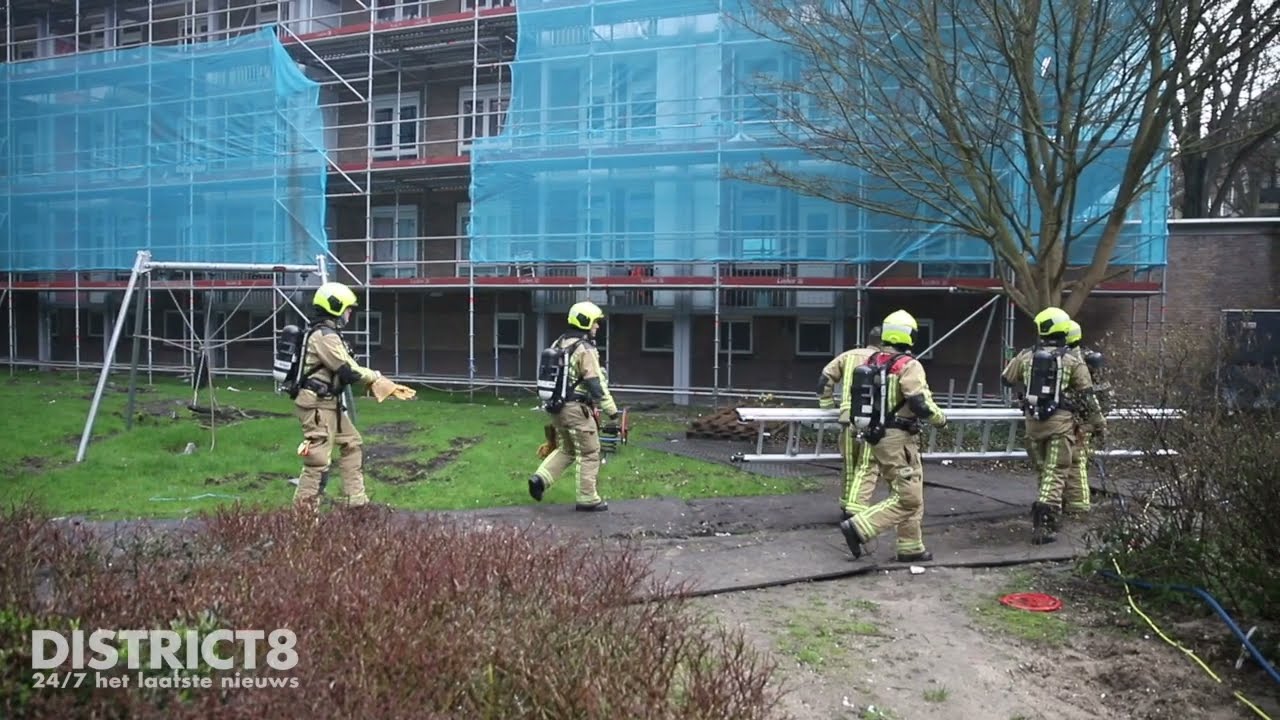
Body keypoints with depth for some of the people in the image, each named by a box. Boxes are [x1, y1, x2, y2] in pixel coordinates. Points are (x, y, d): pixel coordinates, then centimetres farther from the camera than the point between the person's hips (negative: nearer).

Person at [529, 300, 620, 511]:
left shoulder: (558, 344, 11)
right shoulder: (585, 349, -15)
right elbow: (597, 385, -19)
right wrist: (612, 411, -14)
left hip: (557, 407, 8)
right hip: (577, 409, -8)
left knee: (565, 449, 20)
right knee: (589, 454, 4)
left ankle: (540, 478, 2)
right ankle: (587, 499, 9)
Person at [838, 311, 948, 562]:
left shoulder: (871, 362, 7)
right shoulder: (908, 366, -15)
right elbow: (921, 404, -21)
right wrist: (940, 419, -3)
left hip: (878, 437, 9)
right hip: (899, 440, -9)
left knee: (911, 495, 18)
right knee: (907, 499, -2)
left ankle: (911, 548, 23)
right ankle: (858, 527, -9)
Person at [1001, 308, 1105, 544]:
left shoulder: (1026, 356, 5)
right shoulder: (1072, 361, -2)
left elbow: (1006, 378, 18)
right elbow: (1087, 396, 1)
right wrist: (1098, 423, 10)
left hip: (1033, 421, 3)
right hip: (1060, 421, -3)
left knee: (1043, 470, 18)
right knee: (1055, 473, -3)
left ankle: (1048, 517, 29)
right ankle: (1043, 523, -15)